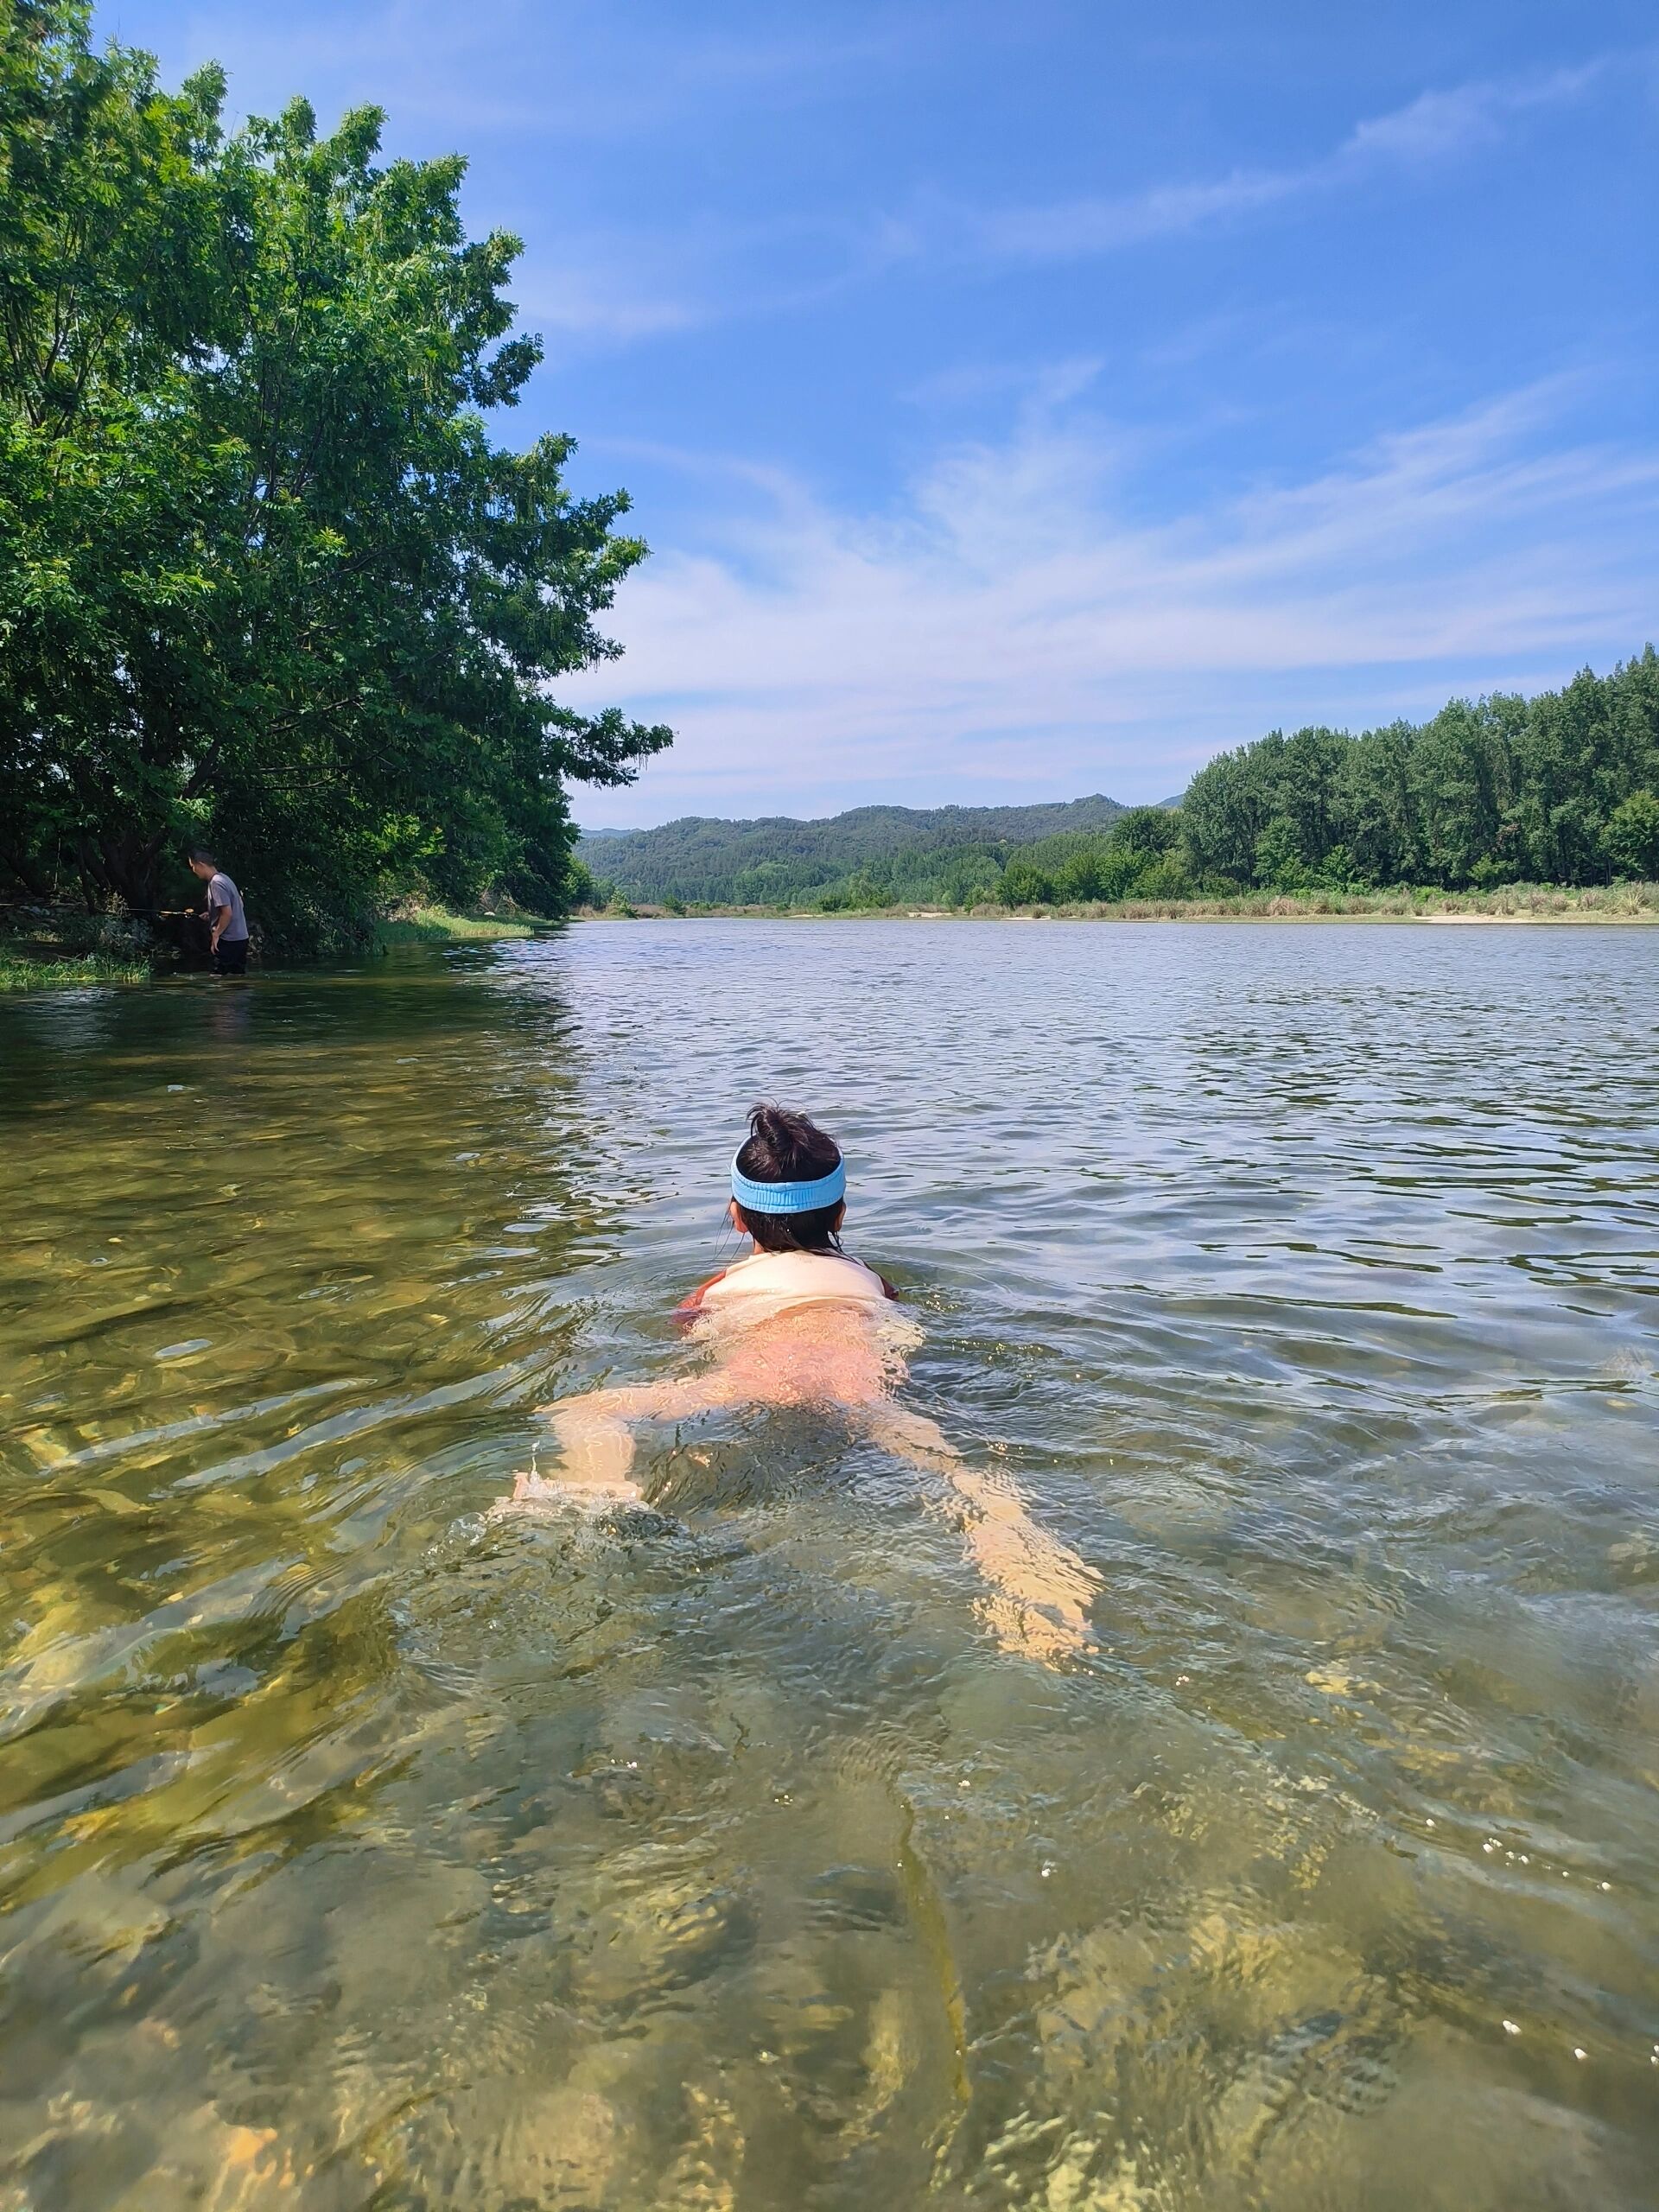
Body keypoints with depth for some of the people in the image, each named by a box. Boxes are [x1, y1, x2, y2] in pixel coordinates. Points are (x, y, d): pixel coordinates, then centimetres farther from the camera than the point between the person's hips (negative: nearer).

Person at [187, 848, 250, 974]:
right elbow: (238, 905, 20)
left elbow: (227, 913, -22)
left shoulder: (216, 883, -17)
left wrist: (215, 935, -14)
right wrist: (211, 915, 17)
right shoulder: (223, 878, 11)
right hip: (240, 938, 9)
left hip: (228, 941, -9)